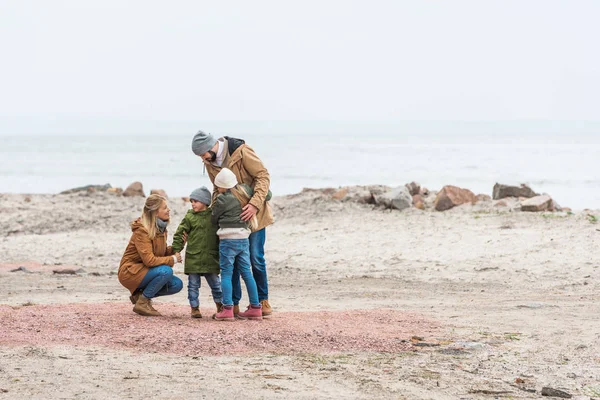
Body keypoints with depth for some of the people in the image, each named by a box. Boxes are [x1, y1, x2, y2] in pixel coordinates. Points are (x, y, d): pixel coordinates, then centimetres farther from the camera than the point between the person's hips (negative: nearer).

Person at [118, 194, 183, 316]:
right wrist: (172, 260, -20)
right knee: (166, 271, -30)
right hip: (130, 272, -8)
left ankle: (140, 294, 7)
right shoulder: (141, 231, -22)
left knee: (177, 284, -7)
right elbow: (149, 260, -28)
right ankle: (142, 303, -15)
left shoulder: (161, 229, 6)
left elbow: (164, 252, 10)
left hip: (144, 271, 8)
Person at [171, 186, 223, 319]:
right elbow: (179, 234, 1)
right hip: (193, 257, -1)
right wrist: (177, 250, -6)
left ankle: (220, 307, 22)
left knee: (215, 283, 8)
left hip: (211, 258, 1)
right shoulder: (189, 217, 0)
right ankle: (195, 308, 11)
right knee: (193, 284, 2)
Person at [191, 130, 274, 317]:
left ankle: (262, 300, 10)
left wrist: (255, 204, -30)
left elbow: (263, 176, -20)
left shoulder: (241, 151, -19)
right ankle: (233, 303, 11)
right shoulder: (210, 162, 0)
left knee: (256, 258, -3)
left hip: (252, 212, -5)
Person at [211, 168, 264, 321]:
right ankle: (255, 307, 11)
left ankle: (227, 309, -10)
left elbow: (214, 219, 1)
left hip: (228, 240, -6)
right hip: (244, 238, 6)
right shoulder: (245, 191, 4)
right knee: (246, 272, 11)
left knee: (226, 273, -2)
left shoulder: (222, 200, -12)